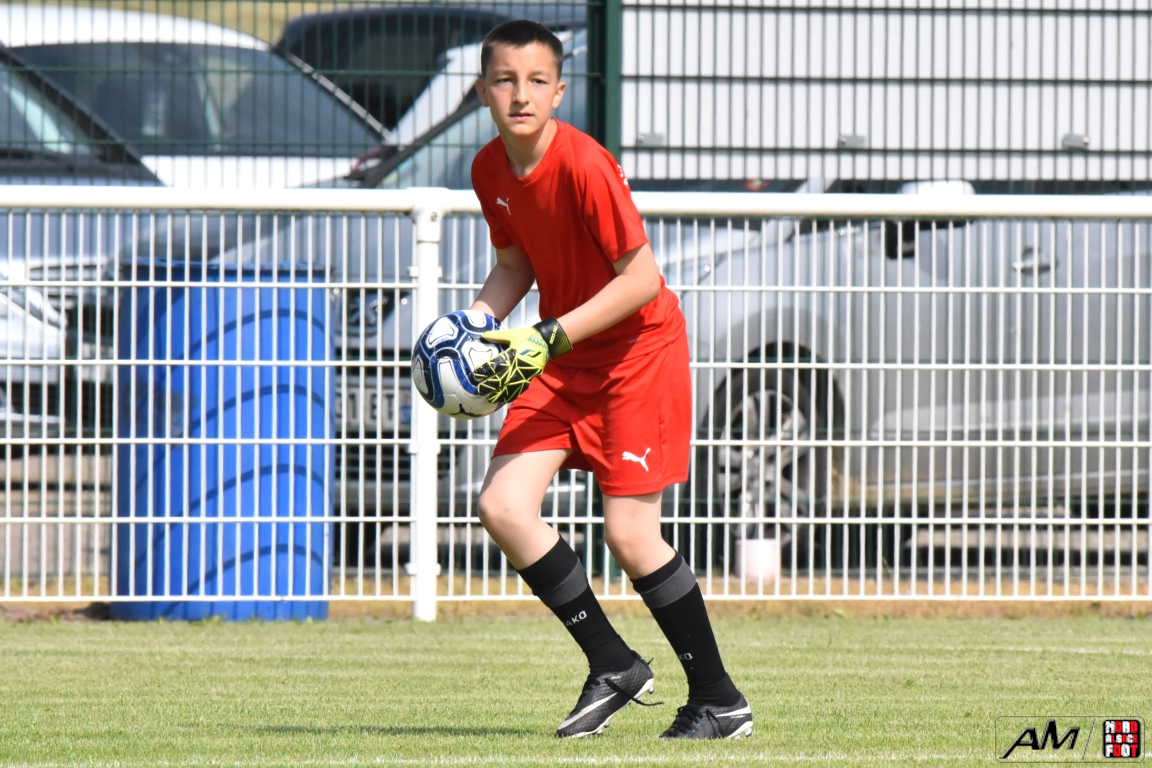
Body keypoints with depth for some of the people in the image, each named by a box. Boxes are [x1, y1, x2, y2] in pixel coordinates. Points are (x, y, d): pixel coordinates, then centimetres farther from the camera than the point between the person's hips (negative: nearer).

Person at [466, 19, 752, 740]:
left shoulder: (583, 164, -24)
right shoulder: (491, 169, -1)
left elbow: (642, 278, -23)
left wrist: (551, 338, -26)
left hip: (638, 349, -7)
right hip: (560, 359, 7)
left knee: (631, 535, -10)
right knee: (504, 504, -9)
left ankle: (720, 699, 6)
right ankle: (613, 666, 4)